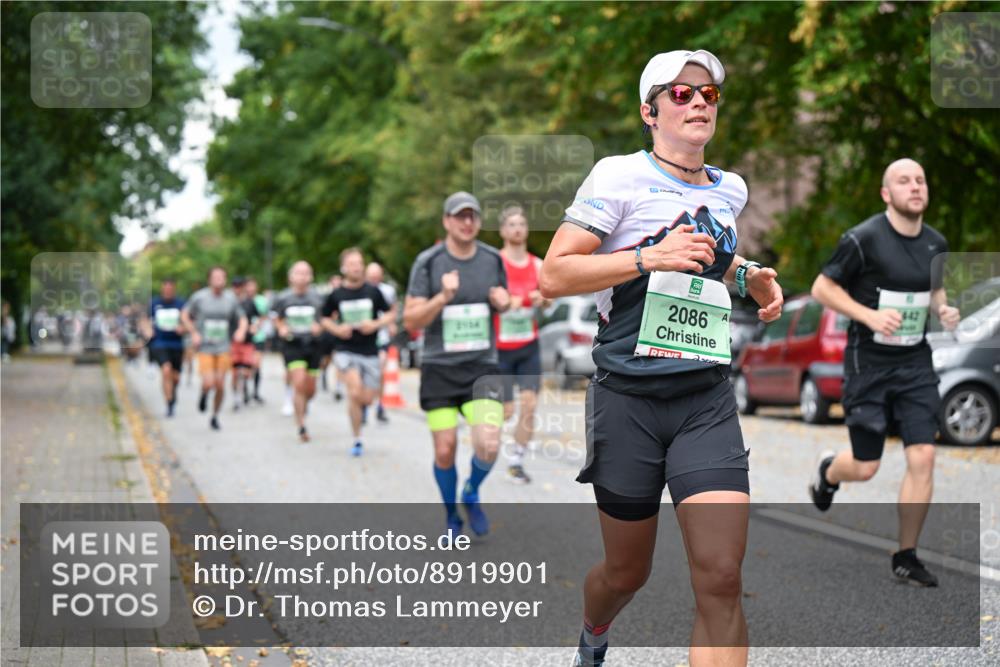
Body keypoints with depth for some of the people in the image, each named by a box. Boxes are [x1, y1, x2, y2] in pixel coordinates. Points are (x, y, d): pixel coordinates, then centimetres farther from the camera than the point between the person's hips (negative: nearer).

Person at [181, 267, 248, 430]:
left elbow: (242, 319, 13)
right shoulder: (199, 297, -5)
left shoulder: (230, 298, 2)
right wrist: (194, 333, -3)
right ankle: (204, 393, 23)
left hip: (223, 349, 2)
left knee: (220, 385, 1)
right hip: (204, 348, -2)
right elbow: (184, 315, 8)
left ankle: (215, 417, 22)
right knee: (208, 383, -15)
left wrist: (241, 330, -8)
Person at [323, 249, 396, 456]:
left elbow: (391, 313, 5)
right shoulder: (336, 295, -3)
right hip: (347, 351, -1)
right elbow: (325, 318, 11)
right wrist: (337, 329, -8)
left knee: (368, 399, 3)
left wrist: (376, 324, -12)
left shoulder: (373, 291, -4)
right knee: (355, 393, -19)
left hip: (370, 351, 1)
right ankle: (357, 440, -3)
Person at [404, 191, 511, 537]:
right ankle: (452, 518, 26)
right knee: (445, 451, 0)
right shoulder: (428, 262, -6)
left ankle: (472, 493, 15)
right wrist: (443, 297, -23)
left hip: (481, 367, 1)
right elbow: (411, 320, -8)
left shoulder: (493, 259, 4)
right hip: (439, 369, -1)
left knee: (488, 446, -17)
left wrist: (503, 302, -4)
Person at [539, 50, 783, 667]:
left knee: (721, 579, -12)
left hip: (708, 400, 4)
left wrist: (748, 275, 13)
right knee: (628, 572, 11)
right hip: (629, 397, -3)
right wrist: (649, 256, -20)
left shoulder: (731, 189, 13)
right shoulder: (619, 176, -4)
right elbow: (554, 275, -11)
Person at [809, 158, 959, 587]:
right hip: (868, 363, -4)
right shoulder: (863, 240, -13)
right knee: (865, 468, 2)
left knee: (922, 459, -7)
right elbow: (822, 288, -8)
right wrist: (870, 316, -20)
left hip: (915, 363, 4)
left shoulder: (936, 244, 5)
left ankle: (906, 557, 6)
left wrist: (944, 311, -1)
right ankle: (828, 472, 40)